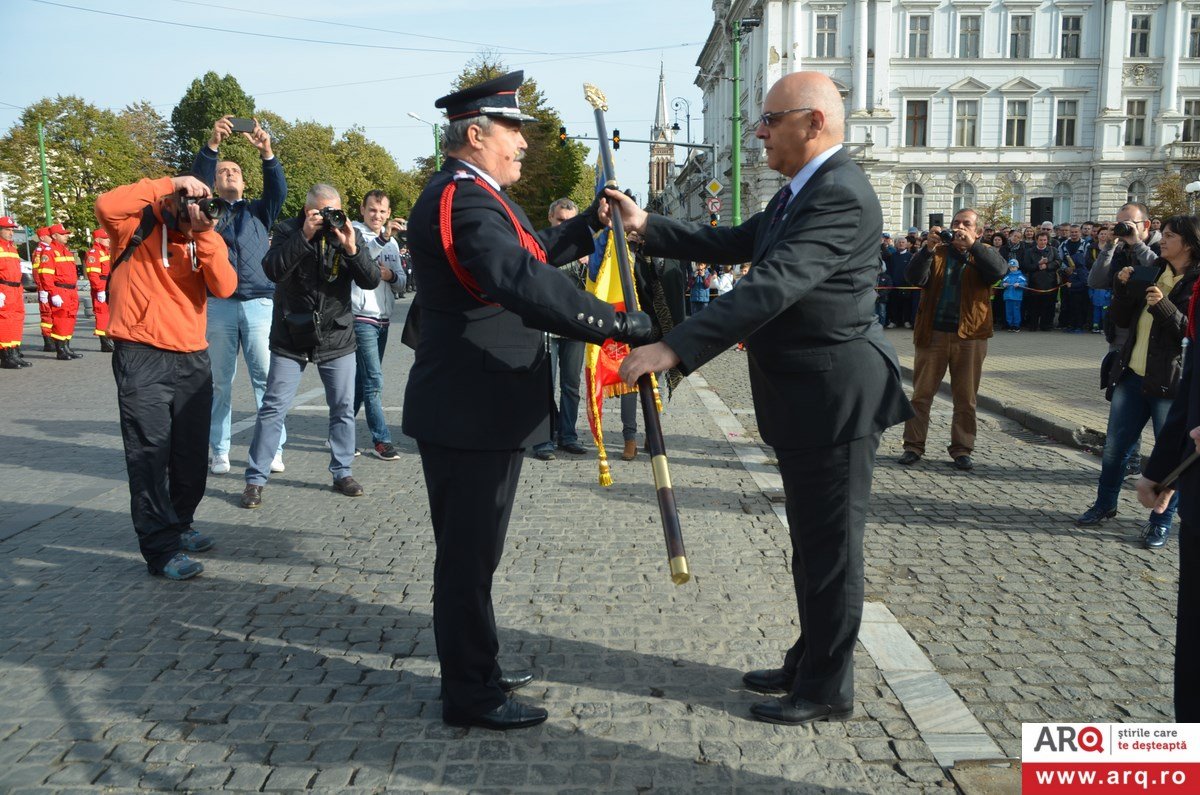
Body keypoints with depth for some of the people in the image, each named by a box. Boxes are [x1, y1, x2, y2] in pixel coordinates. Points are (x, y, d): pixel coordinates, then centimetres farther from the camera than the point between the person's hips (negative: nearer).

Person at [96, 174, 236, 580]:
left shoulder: (205, 240, 9)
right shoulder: (140, 226, -2)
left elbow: (224, 286, -8)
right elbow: (107, 205, -25)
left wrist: (205, 234, -15)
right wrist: (169, 183, -21)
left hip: (193, 359, 5)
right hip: (142, 358, -5)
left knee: (191, 454, 12)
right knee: (150, 454, -5)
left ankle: (179, 525, 31)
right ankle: (162, 548, 0)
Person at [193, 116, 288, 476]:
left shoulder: (259, 211, 16)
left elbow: (278, 190, -3)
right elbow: (197, 181, -5)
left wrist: (266, 153, -20)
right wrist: (212, 145, -21)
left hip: (259, 304, 0)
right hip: (218, 306, 0)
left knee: (266, 377, -2)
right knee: (219, 381, 3)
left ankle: (273, 449, 3)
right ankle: (220, 451, 11)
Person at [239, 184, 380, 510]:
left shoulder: (350, 234, 1)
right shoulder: (288, 231, -5)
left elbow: (371, 281, -7)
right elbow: (272, 270, -21)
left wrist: (352, 249, -22)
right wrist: (305, 237, -27)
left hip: (336, 338, 2)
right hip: (291, 339, -2)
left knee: (344, 409, 7)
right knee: (272, 408, 0)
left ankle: (343, 473, 21)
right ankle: (255, 479, 7)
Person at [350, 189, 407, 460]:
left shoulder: (392, 242, 15)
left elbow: (402, 284, 15)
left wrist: (392, 276, -7)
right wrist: (383, 238, -40)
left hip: (383, 320, 7)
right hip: (361, 319, -7)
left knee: (362, 379, 11)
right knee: (374, 381, -8)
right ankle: (381, 440, -3)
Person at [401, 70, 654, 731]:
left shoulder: (475, 196, 15)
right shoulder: (463, 199, -20)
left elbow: (535, 252, 26)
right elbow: (527, 283, -36)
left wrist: (592, 223, 15)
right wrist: (623, 326, -35)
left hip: (480, 409, 11)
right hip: (470, 415, -11)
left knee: (474, 550, 20)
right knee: (467, 555, 1)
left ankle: (475, 670, 35)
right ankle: (469, 695, 15)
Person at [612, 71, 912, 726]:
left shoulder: (841, 195, -20)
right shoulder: (801, 191, 14)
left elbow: (772, 287, -31)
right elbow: (730, 244, 17)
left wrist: (673, 348, -35)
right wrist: (646, 226, 6)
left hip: (834, 400, -10)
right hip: (804, 400, 10)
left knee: (830, 545, 3)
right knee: (811, 541, 19)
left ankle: (827, 689, 18)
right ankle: (808, 663, 35)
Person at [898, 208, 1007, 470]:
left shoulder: (983, 253, 8)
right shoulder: (936, 252, 9)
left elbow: (997, 270, -15)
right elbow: (915, 277, -8)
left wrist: (972, 245, -22)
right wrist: (927, 250, -22)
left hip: (969, 337, 0)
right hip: (932, 334, 0)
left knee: (966, 399, 6)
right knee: (921, 394, 4)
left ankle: (962, 449, 15)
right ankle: (913, 446, 11)